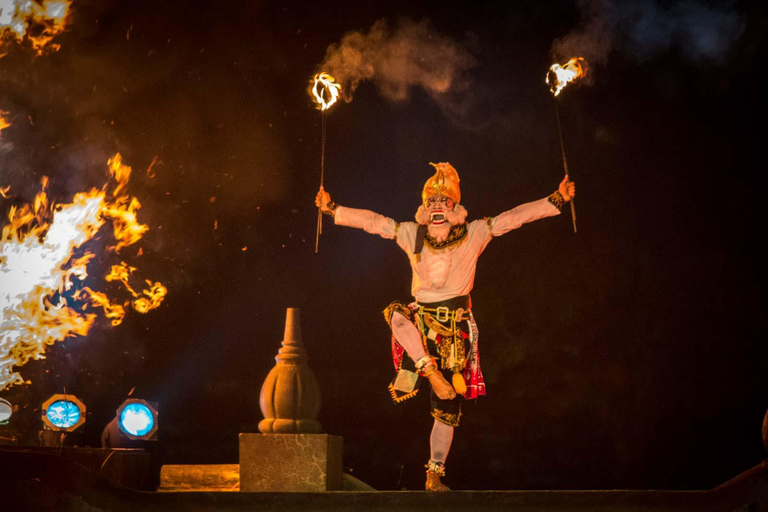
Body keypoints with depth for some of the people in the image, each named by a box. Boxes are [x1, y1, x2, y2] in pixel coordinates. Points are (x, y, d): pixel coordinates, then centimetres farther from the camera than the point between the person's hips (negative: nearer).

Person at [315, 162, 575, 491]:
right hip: (421, 319, 1)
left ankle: (435, 475, 12)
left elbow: (515, 216, -5)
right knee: (396, 313, -35)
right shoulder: (411, 234, 4)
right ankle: (428, 370, -26)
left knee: (448, 407, 1)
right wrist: (332, 209, 5)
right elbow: (371, 221, 8)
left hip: (455, 327, -1)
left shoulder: (474, 234, -1)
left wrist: (557, 200, -11)